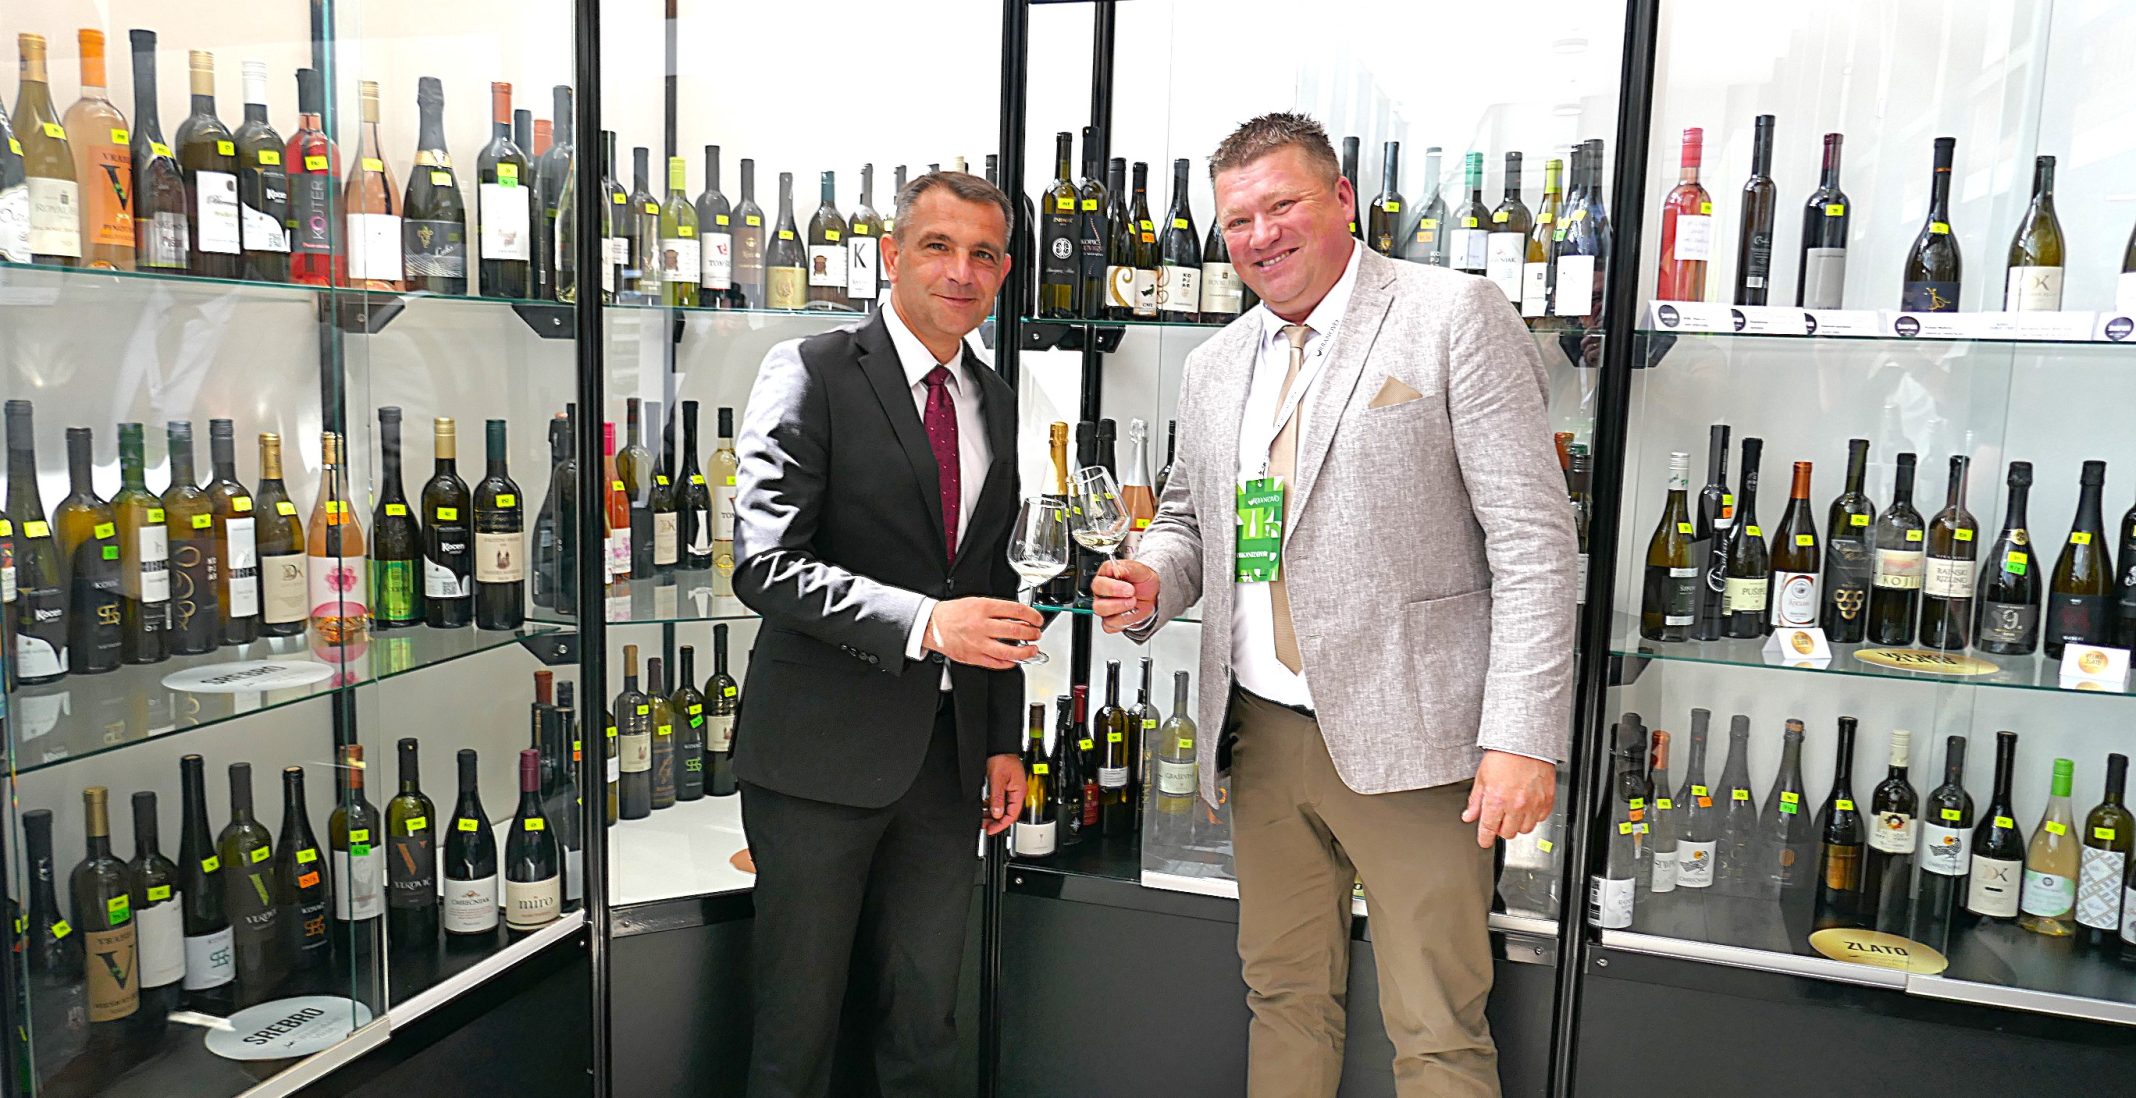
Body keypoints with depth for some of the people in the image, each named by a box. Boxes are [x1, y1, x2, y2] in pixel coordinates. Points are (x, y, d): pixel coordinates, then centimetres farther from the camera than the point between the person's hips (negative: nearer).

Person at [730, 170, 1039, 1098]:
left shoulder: (995, 401, 13)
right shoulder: (811, 374, -7)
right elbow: (766, 564, -17)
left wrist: (1003, 740, 14)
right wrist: (924, 623, -27)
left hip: (948, 750, 6)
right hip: (822, 750, -5)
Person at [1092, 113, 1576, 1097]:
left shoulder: (1455, 316, -5)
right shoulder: (1214, 367, 13)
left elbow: (1532, 538, -10)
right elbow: (1189, 516, 25)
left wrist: (1522, 735, -16)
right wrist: (1149, 584, 0)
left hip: (1406, 741, -5)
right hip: (1263, 734, 6)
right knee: (1284, 996, 17)